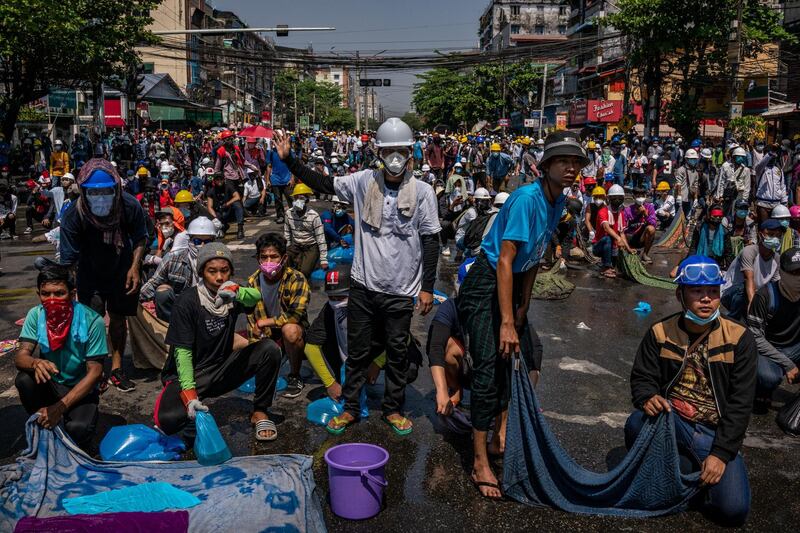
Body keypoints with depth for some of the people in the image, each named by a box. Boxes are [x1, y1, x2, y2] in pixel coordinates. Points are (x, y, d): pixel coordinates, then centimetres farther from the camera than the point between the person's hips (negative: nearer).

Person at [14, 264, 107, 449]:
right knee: (24, 380, -29)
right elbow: (20, 357, -16)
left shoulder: (92, 321, -21)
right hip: (49, 384, 4)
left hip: (81, 388, -3)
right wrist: (36, 363, -42)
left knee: (78, 429, -31)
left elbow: (95, 372, -19)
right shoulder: (36, 315, -10)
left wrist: (60, 407, -27)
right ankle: (43, 429, -3)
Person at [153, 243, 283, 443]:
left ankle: (259, 412, -3)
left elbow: (256, 297, -25)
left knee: (269, 349, -18)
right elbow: (182, 351, -17)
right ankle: (196, 416, 5)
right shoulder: (187, 302, -15)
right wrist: (189, 393, -28)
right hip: (188, 374, -4)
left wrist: (237, 292, -48)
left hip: (222, 370, 4)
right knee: (168, 419, -32)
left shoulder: (231, 296, -2)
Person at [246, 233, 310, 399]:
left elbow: (296, 315, -27)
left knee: (290, 330, -37)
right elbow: (251, 318, 0)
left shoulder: (296, 279, -18)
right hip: (266, 336, 5)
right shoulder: (253, 281, -3)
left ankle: (294, 376, -14)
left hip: (295, 334, -5)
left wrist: (264, 322, -20)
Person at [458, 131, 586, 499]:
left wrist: (523, 307, 8)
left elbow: (534, 258, 9)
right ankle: (480, 463, -4)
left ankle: (502, 433, 33)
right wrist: (507, 322, -28)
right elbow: (505, 261, -27)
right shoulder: (527, 199, -25)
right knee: (488, 368, -12)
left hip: (512, 282, 9)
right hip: (485, 285, -9)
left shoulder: (558, 202, 1)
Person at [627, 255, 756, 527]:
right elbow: (642, 377, 2)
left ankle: (690, 472, 10)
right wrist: (648, 398, -24)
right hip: (672, 423, 1)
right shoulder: (660, 332, -2)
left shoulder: (739, 338, -5)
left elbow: (740, 403, -7)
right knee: (637, 423, -34)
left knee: (733, 508, -20)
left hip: (715, 434, 0)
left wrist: (721, 453, -14)